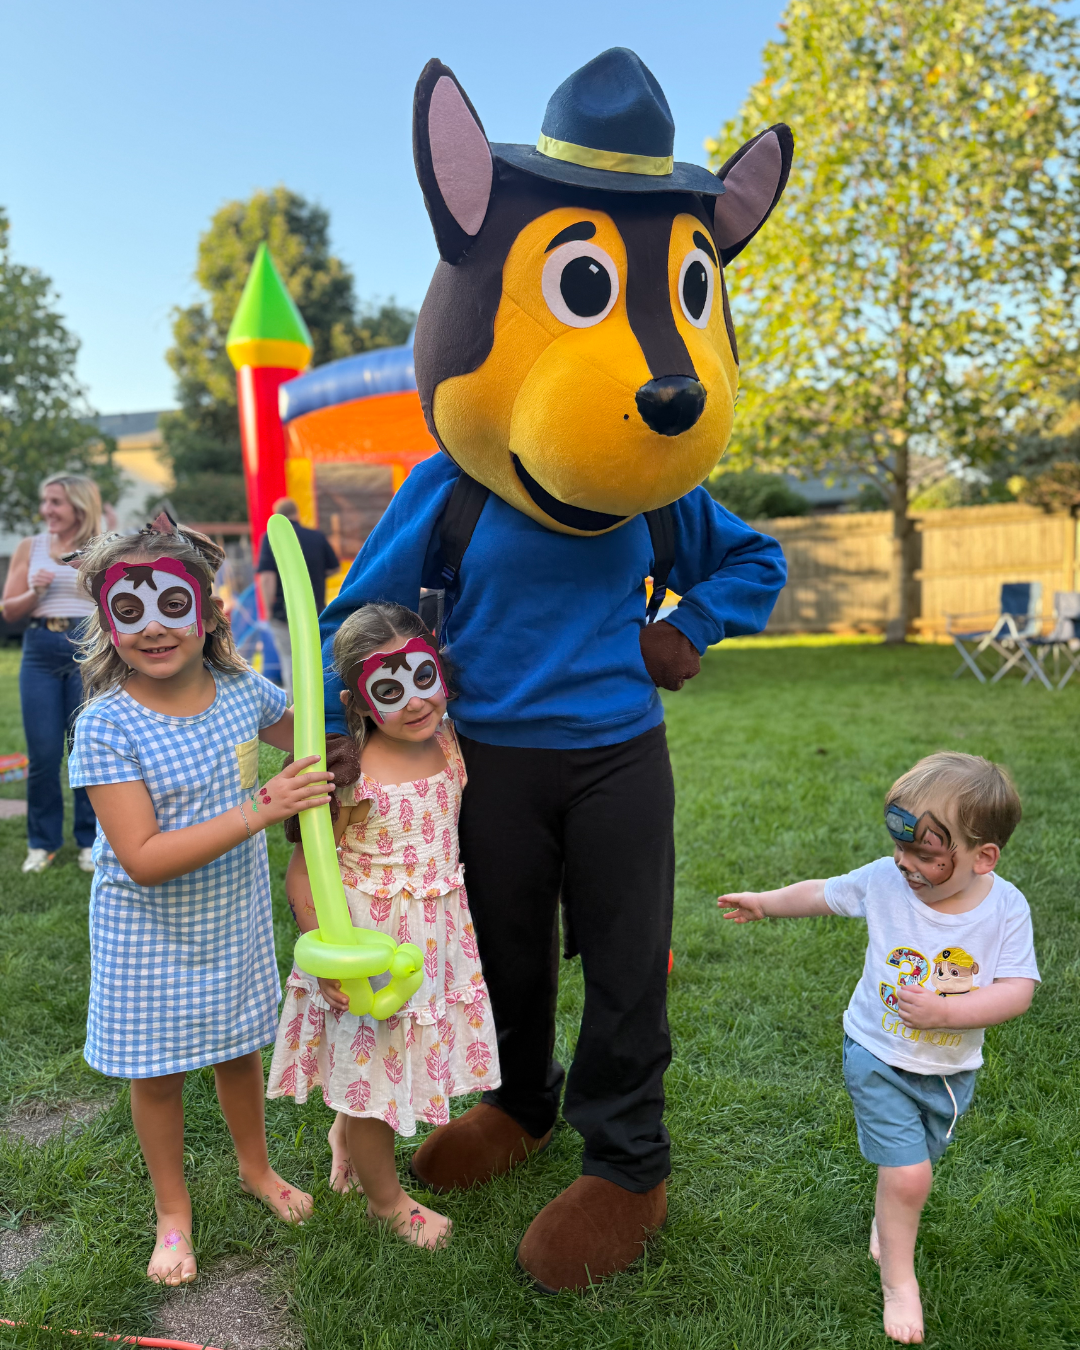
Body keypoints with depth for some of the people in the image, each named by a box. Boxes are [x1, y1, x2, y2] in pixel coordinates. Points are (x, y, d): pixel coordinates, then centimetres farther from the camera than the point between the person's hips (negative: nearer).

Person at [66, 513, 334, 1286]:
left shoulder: (242, 691, -11)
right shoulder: (107, 726, -24)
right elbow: (144, 859, -29)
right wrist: (259, 811, -34)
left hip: (235, 919, 3)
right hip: (151, 938, -3)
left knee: (239, 1049, 22)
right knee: (157, 1072, 15)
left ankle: (256, 1168, 49)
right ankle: (174, 1213, 41)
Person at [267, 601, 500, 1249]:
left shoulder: (450, 744, -5)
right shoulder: (353, 778, -23)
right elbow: (303, 872, -20)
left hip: (436, 936, 6)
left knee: (411, 1055, 23)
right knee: (369, 1064, 12)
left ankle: (348, 1131, 54)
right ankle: (387, 1199, 38)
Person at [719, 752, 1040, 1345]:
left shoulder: (1006, 907, -19)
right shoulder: (883, 880, -18)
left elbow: (1017, 990, -21)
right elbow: (822, 894, -1)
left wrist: (945, 1011, -32)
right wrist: (766, 902, 8)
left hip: (949, 1069, 2)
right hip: (879, 1057, -2)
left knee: (911, 1164, 21)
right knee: (908, 1176, -5)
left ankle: (888, 1222, 53)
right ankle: (898, 1279, 19)